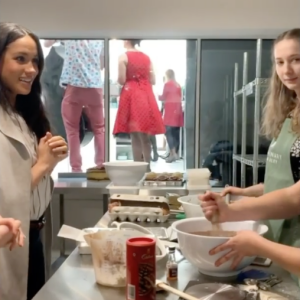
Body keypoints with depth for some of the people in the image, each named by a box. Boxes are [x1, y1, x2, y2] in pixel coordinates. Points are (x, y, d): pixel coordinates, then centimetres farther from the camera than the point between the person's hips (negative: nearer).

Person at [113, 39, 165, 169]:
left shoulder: (123, 57, -4)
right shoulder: (147, 57, 11)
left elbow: (121, 80, -10)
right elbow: (153, 81, 10)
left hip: (131, 96, -5)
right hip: (146, 96, 5)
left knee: (135, 136, -2)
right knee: (145, 136, 9)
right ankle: (147, 167, 12)